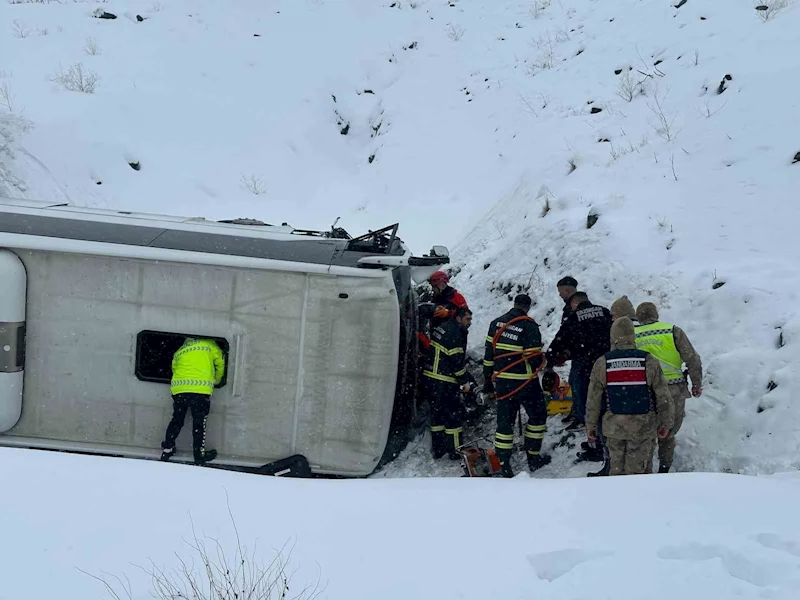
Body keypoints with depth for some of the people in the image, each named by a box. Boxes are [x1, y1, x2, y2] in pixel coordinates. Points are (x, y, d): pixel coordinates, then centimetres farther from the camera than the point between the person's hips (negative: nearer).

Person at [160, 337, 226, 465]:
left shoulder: (178, 352, 26)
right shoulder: (209, 345, 18)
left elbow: (174, 368, 23)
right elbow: (220, 362, 19)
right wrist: (217, 380, 35)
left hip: (178, 387, 4)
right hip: (201, 388, -4)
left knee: (177, 420, 17)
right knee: (199, 422, 4)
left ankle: (167, 450, 21)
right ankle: (199, 454, 7)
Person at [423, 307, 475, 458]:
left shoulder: (441, 327, 14)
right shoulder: (455, 333, -15)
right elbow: (457, 361, -19)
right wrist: (464, 381, -9)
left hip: (429, 377, 9)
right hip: (444, 382, -9)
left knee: (437, 412, 16)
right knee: (454, 413, 0)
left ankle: (437, 449, 23)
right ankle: (455, 451, 5)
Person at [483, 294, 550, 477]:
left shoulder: (496, 323, 3)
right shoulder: (529, 326, -14)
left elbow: (489, 353, 6)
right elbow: (535, 358, -13)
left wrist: (488, 379, 15)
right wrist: (545, 368, 9)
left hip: (501, 381, 5)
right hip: (524, 382, -5)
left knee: (505, 420, 10)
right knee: (537, 415, 15)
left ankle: (502, 463, 8)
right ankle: (533, 458, 19)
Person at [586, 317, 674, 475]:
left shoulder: (602, 364, -5)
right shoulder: (649, 361, -7)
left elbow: (593, 399, 0)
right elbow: (663, 397, -2)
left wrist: (591, 425, 12)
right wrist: (665, 423, 10)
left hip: (614, 427, 1)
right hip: (643, 427, -1)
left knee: (616, 467, 14)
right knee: (638, 469, 6)